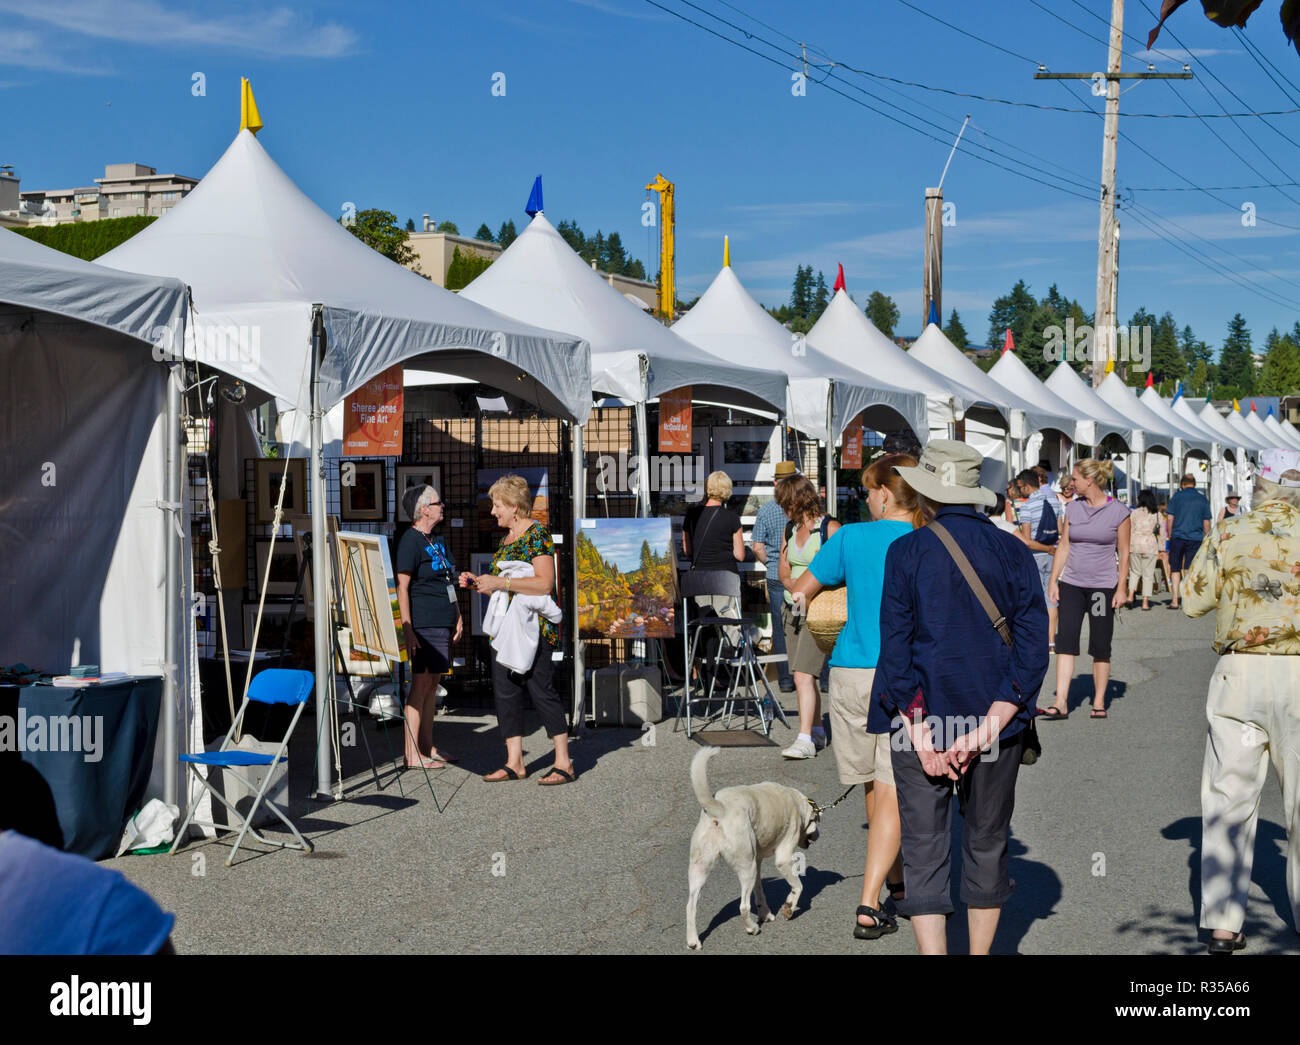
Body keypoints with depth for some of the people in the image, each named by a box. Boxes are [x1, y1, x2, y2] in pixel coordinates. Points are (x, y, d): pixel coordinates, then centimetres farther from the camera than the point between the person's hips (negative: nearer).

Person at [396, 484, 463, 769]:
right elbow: (402, 588, -15)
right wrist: (408, 629, -20)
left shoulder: (436, 541, 17)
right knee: (421, 684, -8)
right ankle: (412, 755, -6)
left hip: (443, 624, 9)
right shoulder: (410, 541, -11)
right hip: (424, 625, -9)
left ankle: (427, 748, 18)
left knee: (432, 684, 12)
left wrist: (458, 616, 20)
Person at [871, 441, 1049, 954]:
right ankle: (981, 951, 28)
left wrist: (920, 733, -9)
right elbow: (1033, 647, -6)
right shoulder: (1012, 551, 0)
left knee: (923, 849, 4)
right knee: (987, 842, 17)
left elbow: (895, 647, -10)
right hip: (996, 717, 3)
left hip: (922, 718, -2)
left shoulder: (906, 551, -6)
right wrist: (986, 729, -11)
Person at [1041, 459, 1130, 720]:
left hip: (1103, 586, -3)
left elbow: (1124, 553, -2)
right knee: (1065, 641, -7)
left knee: (1100, 647, 3)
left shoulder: (1118, 511, -5)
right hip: (1071, 584, 3)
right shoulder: (1072, 508, 5)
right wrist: (1053, 581, 4)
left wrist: (1121, 588, -6)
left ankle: (1099, 703, 15)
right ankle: (1061, 702, -9)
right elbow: (1063, 547, 9)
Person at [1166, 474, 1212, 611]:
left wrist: (1169, 536, 9)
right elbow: (1206, 523, 6)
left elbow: (1170, 519, -1)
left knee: (1175, 569, 9)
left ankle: (1175, 600, 2)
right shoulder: (1202, 499, 6)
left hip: (1177, 537, -1)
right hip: (1196, 538, 1)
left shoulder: (1176, 496, 2)